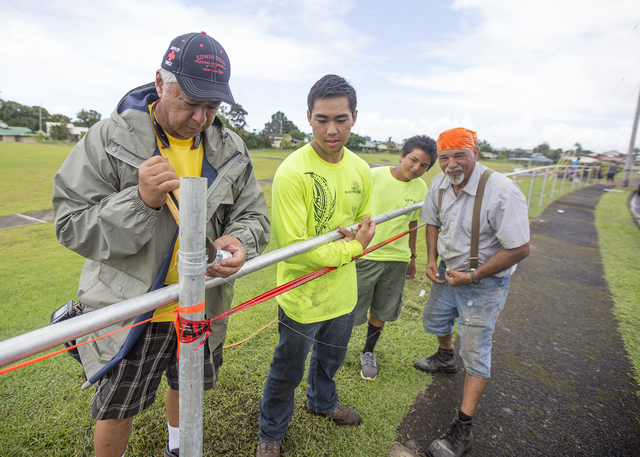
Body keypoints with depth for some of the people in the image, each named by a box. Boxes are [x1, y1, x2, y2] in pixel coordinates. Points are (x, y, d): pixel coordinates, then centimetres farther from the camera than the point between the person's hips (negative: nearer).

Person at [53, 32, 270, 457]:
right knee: (116, 409, 16)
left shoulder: (231, 149, -4)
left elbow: (254, 215, 1)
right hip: (128, 313, -3)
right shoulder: (110, 139, -14)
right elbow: (71, 226, -14)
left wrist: (239, 242, -22)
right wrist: (140, 201, -31)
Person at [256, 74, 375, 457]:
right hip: (303, 296, -5)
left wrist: (357, 238, -12)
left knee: (331, 359, 30)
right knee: (287, 373, 17)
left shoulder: (361, 170, -4)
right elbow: (293, 247, -26)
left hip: (344, 292, 6)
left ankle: (323, 402, 61)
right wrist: (351, 247, -18)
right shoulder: (292, 173, -25)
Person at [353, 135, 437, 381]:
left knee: (381, 311, 15)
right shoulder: (374, 176, -12)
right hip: (364, 255, -3)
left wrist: (412, 255, 20)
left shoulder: (420, 188, 1)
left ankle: (368, 352, 40)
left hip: (396, 259, 4)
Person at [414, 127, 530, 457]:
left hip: (484, 284, -7)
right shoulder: (439, 184, -8)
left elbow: (520, 249, -26)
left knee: (475, 351, 0)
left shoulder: (502, 191, -29)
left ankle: (462, 430, 14)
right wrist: (431, 259, -3)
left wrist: (473, 276, -24)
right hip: (448, 270, 7)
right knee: (434, 319, 27)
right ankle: (445, 358, 61)